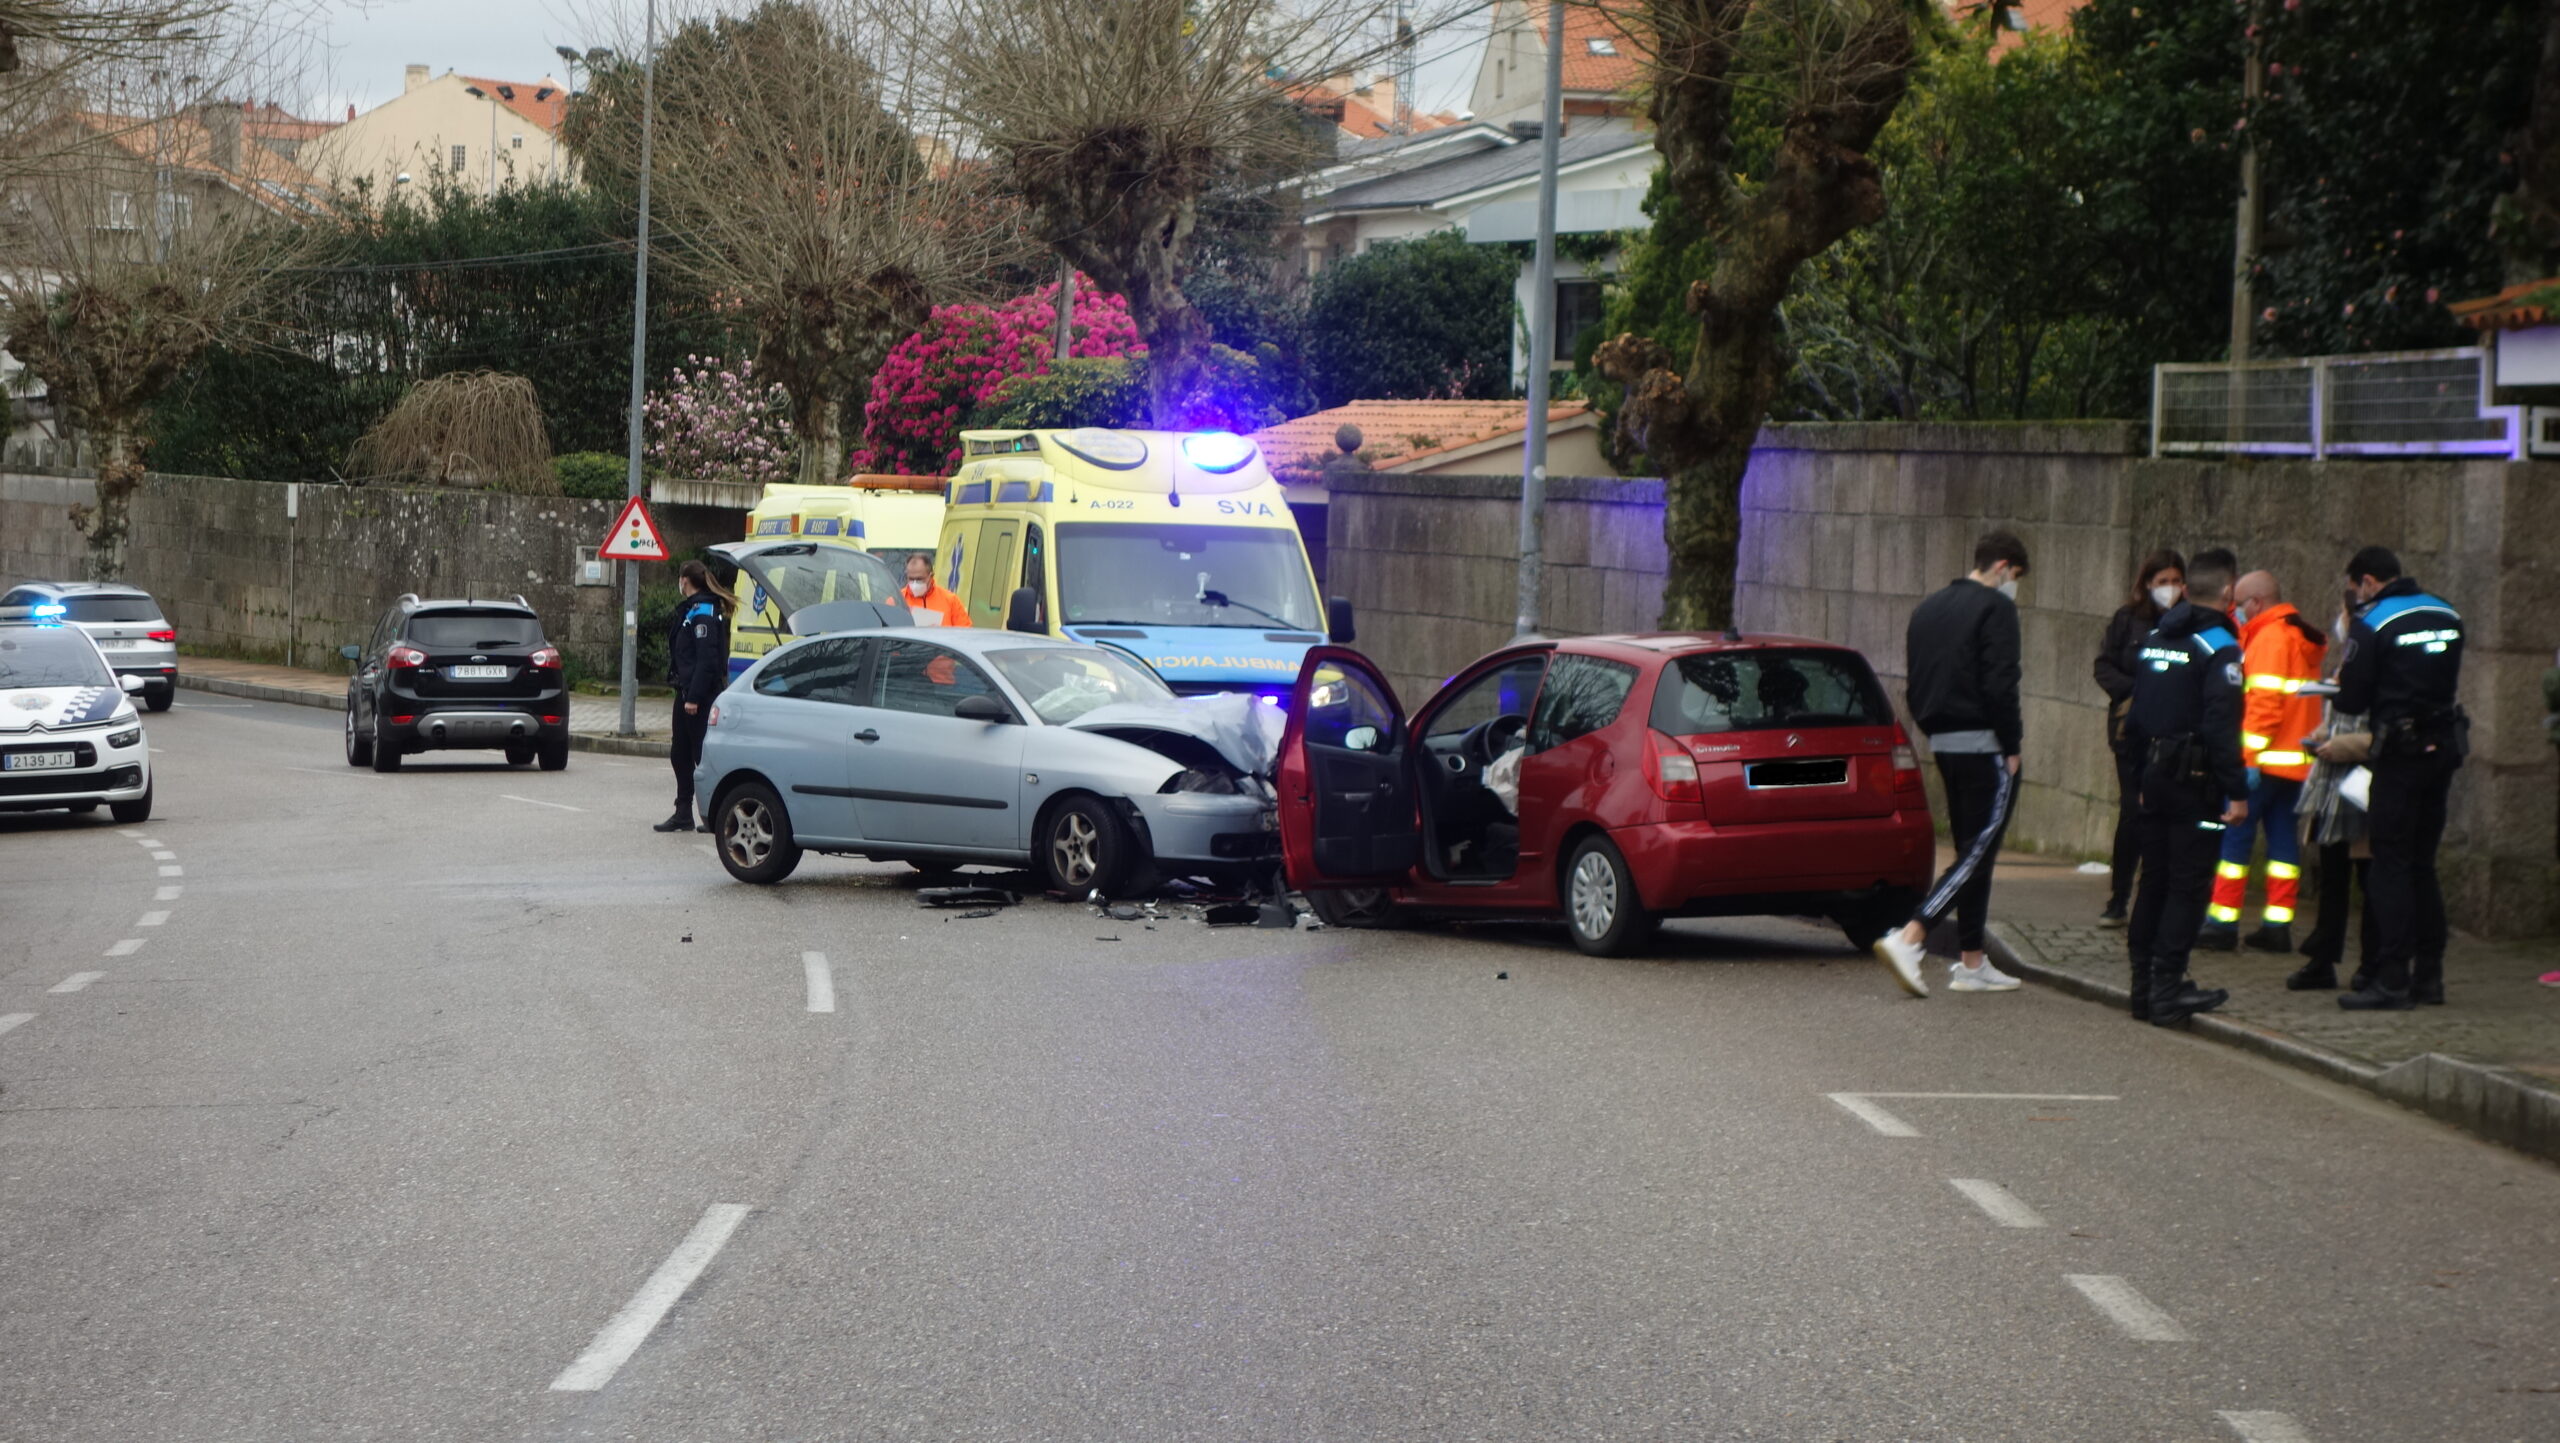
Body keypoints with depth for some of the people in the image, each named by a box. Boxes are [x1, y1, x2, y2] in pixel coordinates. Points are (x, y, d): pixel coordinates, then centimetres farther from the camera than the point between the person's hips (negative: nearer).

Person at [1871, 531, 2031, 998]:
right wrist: (2010, 745, -12)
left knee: (1971, 851, 14)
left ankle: (1972, 963, 15)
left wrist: (1937, 734, 17)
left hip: (1943, 745, 8)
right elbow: (1999, 684, -17)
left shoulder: (1928, 609, 16)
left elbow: (1915, 687, 16)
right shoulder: (1995, 608, -9)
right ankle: (1908, 938, -20)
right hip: (1984, 745, -8)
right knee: (1978, 851, -7)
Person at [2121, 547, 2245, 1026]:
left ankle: (2144, 986, 16)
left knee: (2154, 879, 13)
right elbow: (2221, 726, -19)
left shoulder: (2153, 640, 11)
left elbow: (2135, 717, 13)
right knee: (2188, 884, -3)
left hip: (2155, 773, 7)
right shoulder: (2219, 647, -13)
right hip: (2196, 779, -7)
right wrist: (2237, 791, -17)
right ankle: (2167, 989, -4)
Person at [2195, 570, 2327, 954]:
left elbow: (2265, 702, -19)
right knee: (2283, 839, 7)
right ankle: (2277, 926, 7)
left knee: (2235, 836, -4)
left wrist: (2250, 757, -20)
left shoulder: (2270, 638, -13)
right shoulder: (2302, 639, 18)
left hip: (2266, 761, -9)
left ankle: (2223, 923, -4)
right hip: (2297, 761, 9)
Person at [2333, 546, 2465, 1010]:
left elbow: (2353, 699, -12)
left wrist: (2342, 686, 11)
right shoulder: (2448, 615, 10)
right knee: (2422, 864, 14)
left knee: (2391, 864, -4)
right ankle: (2428, 975, 15)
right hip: (2443, 748, 7)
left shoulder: (2372, 624, -11)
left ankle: (2392, 980, -8)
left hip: (2401, 754, -7)